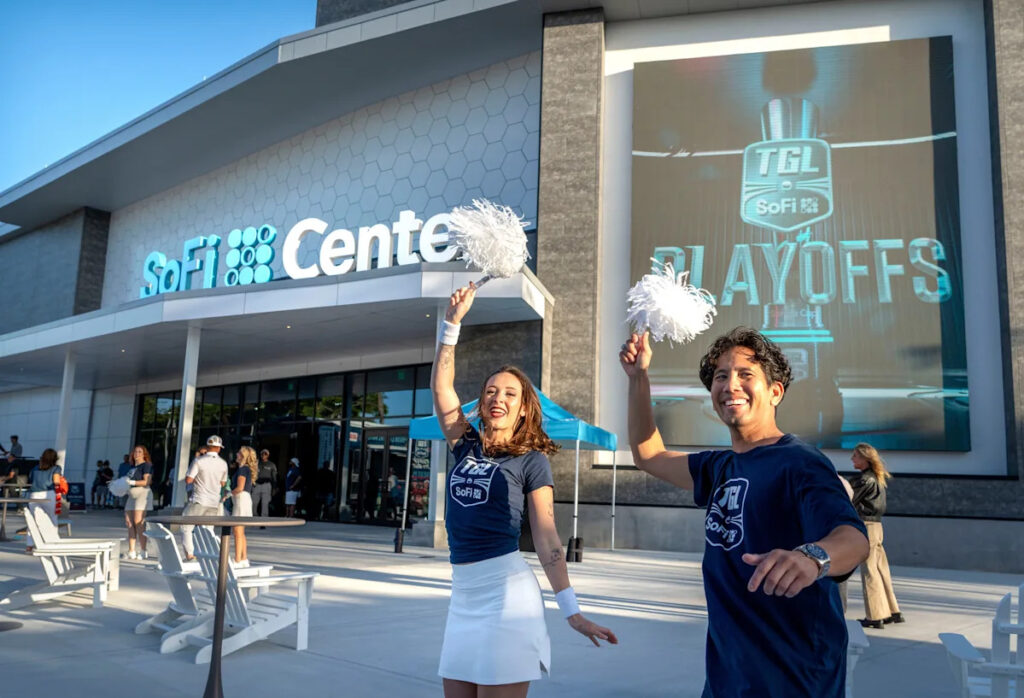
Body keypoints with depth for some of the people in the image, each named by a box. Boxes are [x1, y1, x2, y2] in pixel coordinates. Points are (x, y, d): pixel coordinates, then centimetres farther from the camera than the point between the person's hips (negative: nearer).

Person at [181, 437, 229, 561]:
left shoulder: (198, 461, -10)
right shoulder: (223, 464, 4)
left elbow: (188, 480, -8)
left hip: (198, 501, -4)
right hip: (214, 502, 4)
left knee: (186, 528, 6)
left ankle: (189, 554, -4)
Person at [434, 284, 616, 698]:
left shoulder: (532, 461, -2)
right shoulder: (465, 446, 10)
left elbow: (546, 537, -3)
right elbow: (441, 386, 7)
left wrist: (572, 611, -8)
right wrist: (453, 323, 2)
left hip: (505, 589, -5)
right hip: (463, 591, 5)